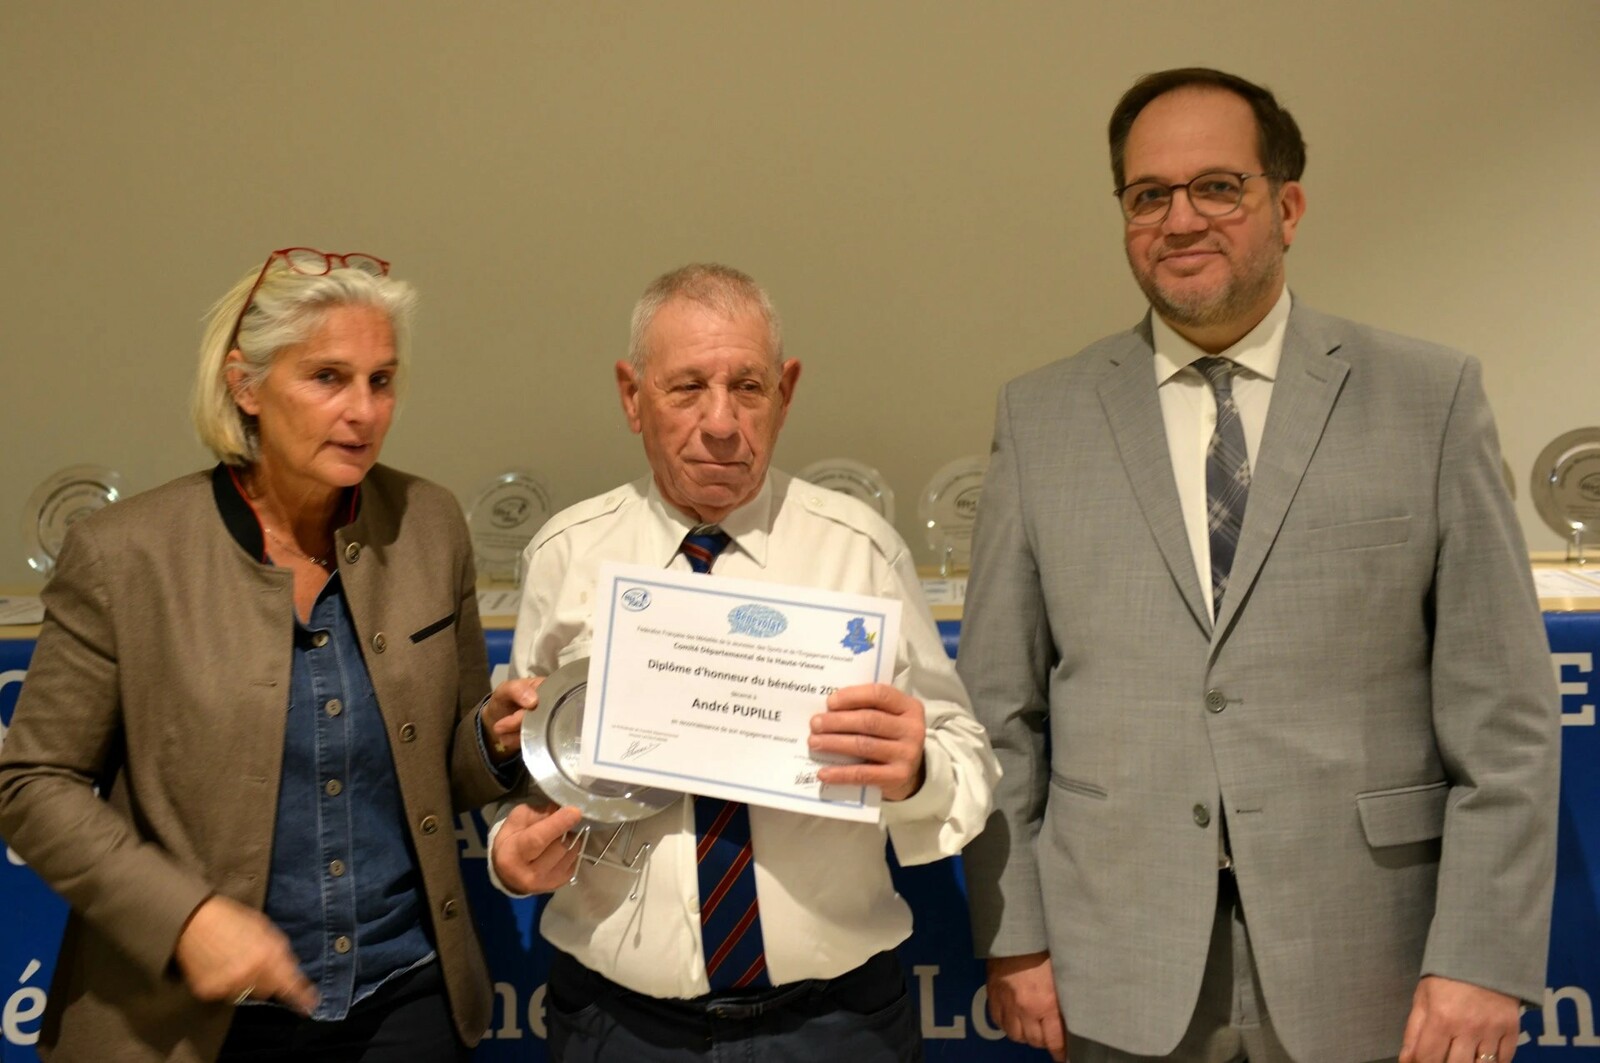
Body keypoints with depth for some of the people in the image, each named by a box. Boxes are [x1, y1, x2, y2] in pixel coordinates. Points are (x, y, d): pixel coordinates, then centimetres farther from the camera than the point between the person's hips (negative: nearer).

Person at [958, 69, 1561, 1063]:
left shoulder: (1431, 397, 0)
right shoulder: (1041, 417, 4)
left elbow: (1502, 712, -2)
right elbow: (1002, 708, 4)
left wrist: (1482, 959, -8)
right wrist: (1013, 936, 0)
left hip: (1360, 976, -1)